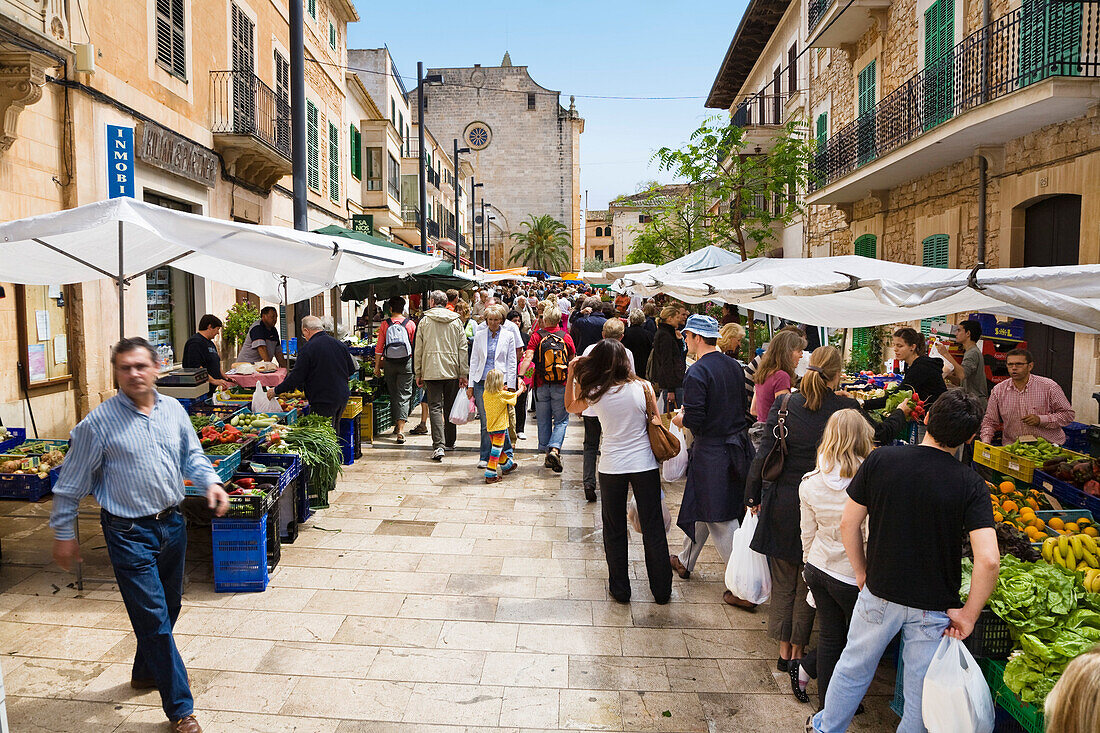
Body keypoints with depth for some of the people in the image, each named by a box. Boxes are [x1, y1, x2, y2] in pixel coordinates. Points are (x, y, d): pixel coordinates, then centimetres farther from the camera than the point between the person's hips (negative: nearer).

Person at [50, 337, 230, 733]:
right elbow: (71, 482, -4)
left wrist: (210, 481, -6)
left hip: (172, 523, 6)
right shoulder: (99, 422, -12)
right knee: (153, 618, -3)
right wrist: (64, 533, 0)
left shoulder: (173, 410, 2)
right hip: (129, 532, -5)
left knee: (168, 607, 21)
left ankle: (147, 671, 46)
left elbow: (191, 454, 14)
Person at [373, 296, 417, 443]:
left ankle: (396, 424, 28)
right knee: (404, 394, -2)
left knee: (393, 394, 16)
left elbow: (379, 347, 0)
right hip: (406, 363, -1)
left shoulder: (385, 324, -1)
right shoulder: (410, 324, -3)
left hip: (389, 363, 2)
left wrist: (377, 365, 7)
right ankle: (401, 428, -12)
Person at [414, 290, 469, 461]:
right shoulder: (456, 321, 6)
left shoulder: (425, 321, 2)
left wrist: (418, 373, 9)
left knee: (435, 407, -4)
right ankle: (450, 442, 24)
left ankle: (438, 445, -17)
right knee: (450, 407, 14)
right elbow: (463, 348, 3)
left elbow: (418, 349, 3)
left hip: (431, 370, -2)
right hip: (452, 370, 2)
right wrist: (463, 373, 6)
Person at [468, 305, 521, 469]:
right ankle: (485, 457, 13)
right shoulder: (479, 335, 9)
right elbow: (474, 360, 11)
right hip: (482, 382, 2)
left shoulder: (508, 335, 4)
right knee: (485, 422, 4)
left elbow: (511, 363, 3)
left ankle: (507, 454, 13)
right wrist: (471, 385, 6)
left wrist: (511, 386, -3)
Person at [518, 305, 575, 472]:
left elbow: (528, 357, -17)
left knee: (544, 421, 13)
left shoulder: (537, 336, -5)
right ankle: (554, 449, -13)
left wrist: (520, 377, -22)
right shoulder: (566, 337, -2)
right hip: (561, 385, -1)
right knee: (561, 420, 6)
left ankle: (547, 452, 19)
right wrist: (573, 379, 24)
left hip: (541, 385, 1)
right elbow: (573, 361, 8)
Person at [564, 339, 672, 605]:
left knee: (614, 531, 15)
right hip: (645, 465, 0)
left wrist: (572, 376, 7)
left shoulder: (595, 394, -8)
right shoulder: (642, 387, -9)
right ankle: (662, 590, 22)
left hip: (612, 468, 0)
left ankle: (620, 588, 24)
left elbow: (571, 406, 12)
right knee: (653, 530, 11)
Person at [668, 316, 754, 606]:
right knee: (700, 507, 23)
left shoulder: (697, 372, -19)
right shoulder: (734, 366, 5)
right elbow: (742, 406, 13)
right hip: (737, 446, 8)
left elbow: (694, 421, -23)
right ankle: (685, 561, 39)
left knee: (721, 522, 1)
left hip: (711, 451, -8)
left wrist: (679, 419, -1)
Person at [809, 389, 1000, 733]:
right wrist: (969, 614, -10)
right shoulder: (970, 485, -15)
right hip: (934, 608, -2)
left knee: (853, 668, 23)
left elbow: (848, 523, -5)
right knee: (921, 695, 17)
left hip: (879, 593, 2)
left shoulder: (880, 460, -11)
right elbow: (989, 560, -23)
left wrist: (862, 574, 8)